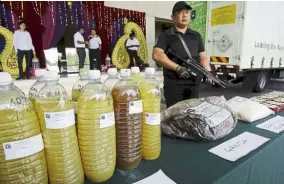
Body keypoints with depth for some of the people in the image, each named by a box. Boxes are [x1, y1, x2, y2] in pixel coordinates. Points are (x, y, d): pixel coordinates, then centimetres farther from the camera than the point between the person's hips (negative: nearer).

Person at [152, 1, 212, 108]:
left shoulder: (196, 36, 17)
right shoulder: (166, 36, 2)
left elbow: (203, 56, 16)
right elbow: (157, 55, -12)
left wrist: (209, 73, -3)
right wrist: (178, 68, -18)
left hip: (194, 83, 5)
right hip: (173, 84, -4)